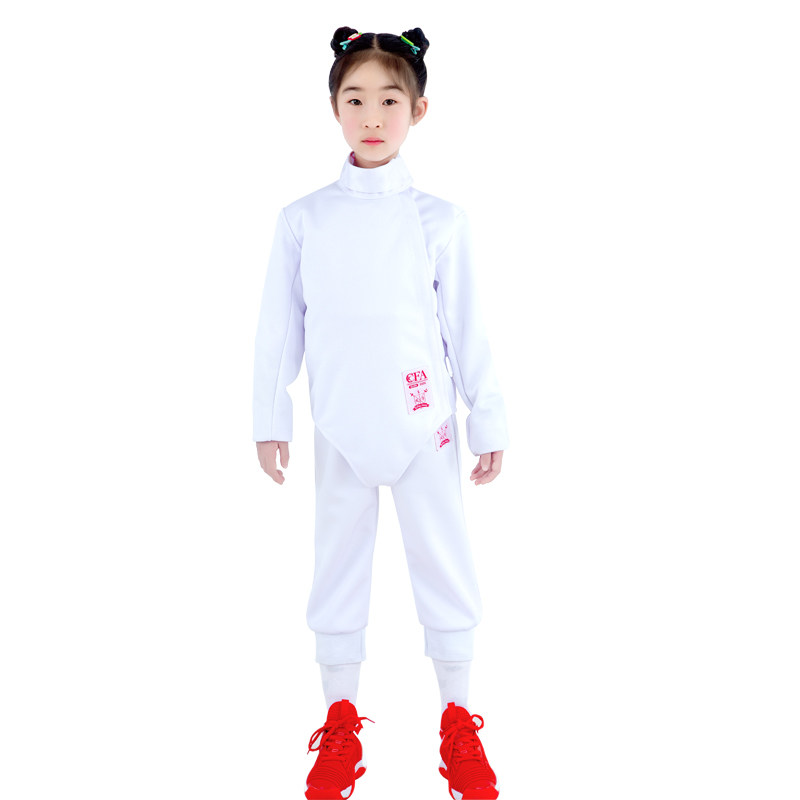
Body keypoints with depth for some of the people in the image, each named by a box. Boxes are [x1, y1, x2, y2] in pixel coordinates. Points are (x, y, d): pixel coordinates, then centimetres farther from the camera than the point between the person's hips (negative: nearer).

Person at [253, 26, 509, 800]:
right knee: (337, 568, 11)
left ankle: (457, 722, 25)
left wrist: (489, 420, 2)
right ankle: (340, 723, 28)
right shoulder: (302, 219, 0)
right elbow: (279, 328, 3)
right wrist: (269, 419, 3)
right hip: (340, 428, 1)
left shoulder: (440, 219, -2)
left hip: (425, 425, -1)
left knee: (445, 566, 7)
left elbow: (466, 329, 1)